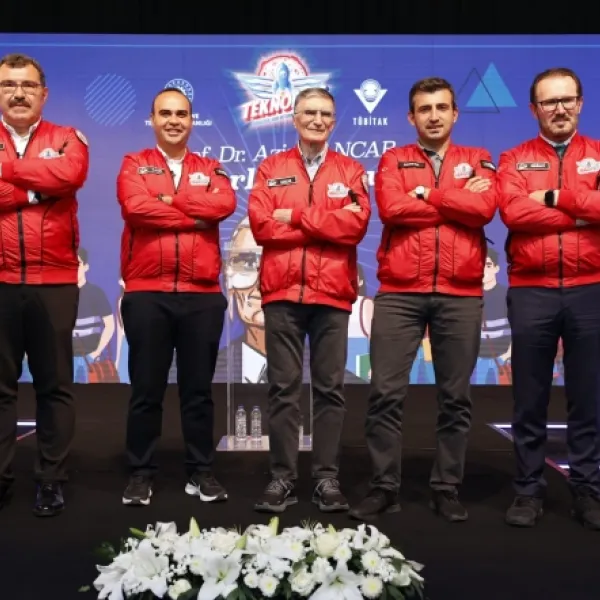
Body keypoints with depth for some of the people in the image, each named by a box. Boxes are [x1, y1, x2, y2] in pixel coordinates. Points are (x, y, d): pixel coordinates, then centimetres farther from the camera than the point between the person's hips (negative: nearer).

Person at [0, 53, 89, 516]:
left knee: (55, 385, 7)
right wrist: (38, 185, -10)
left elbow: (70, 174, -16)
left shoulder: (67, 139, 7)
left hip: (54, 282, -1)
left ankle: (51, 480, 17)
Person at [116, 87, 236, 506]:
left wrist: (170, 198, -9)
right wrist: (195, 216, -7)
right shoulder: (134, 165, 8)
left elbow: (225, 204, -8)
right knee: (146, 389, 5)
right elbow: (135, 206, -13)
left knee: (199, 388, 8)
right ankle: (141, 473, 16)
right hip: (146, 293, -1)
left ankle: (201, 472, 18)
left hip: (203, 294, 2)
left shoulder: (210, 169, 13)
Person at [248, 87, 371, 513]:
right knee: (283, 388, 2)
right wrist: (327, 223, -7)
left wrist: (296, 216, -7)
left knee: (330, 388, 4)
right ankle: (283, 478, 9)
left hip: (332, 293, 0)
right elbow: (261, 225, -4)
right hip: (282, 291, 0)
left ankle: (327, 478, 11)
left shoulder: (351, 171, 10)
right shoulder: (271, 168, 11)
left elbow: (356, 224, -7)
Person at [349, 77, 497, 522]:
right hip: (399, 293, -1)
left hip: (460, 294, 1)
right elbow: (391, 208, -10)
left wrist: (427, 194, -4)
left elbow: (484, 208, -7)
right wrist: (456, 203, -5)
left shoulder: (477, 161, 13)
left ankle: (447, 489, 18)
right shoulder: (393, 160, 11)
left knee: (456, 396, 6)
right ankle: (384, 487, 10)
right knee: (386, 393, -2)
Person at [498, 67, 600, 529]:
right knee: (530, 398, 6)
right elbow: (513, 212, -11)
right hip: (531, 292, 0)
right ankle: (529, 489, 16)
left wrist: (556, 197, -8)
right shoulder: (515, 160, 8)